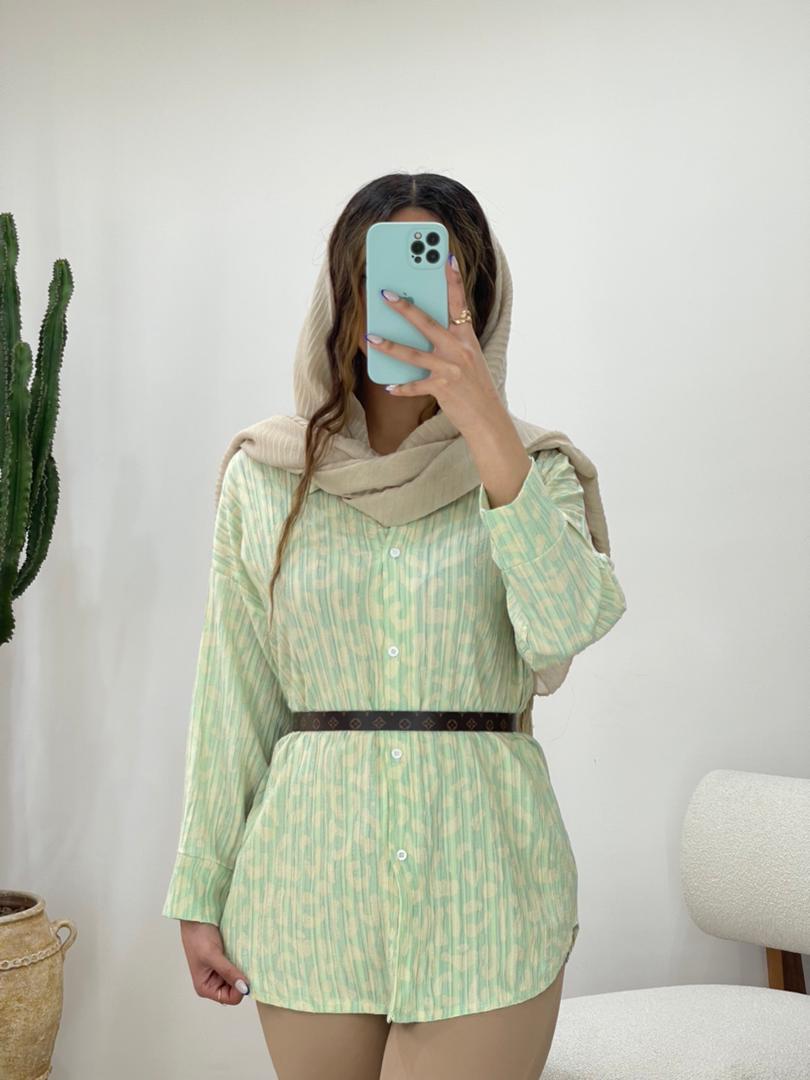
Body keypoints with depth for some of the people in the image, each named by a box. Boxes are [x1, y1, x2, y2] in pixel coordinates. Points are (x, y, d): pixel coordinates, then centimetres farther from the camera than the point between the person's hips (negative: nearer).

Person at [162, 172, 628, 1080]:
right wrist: (201, 894, 7)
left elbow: (567, 626, -19)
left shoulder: (535, 467, 1)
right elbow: (233, 702, 6)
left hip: (484, 887, -1)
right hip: (312, 875, 2)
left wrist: (484, 424, -26)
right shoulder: (265, 476, 3)